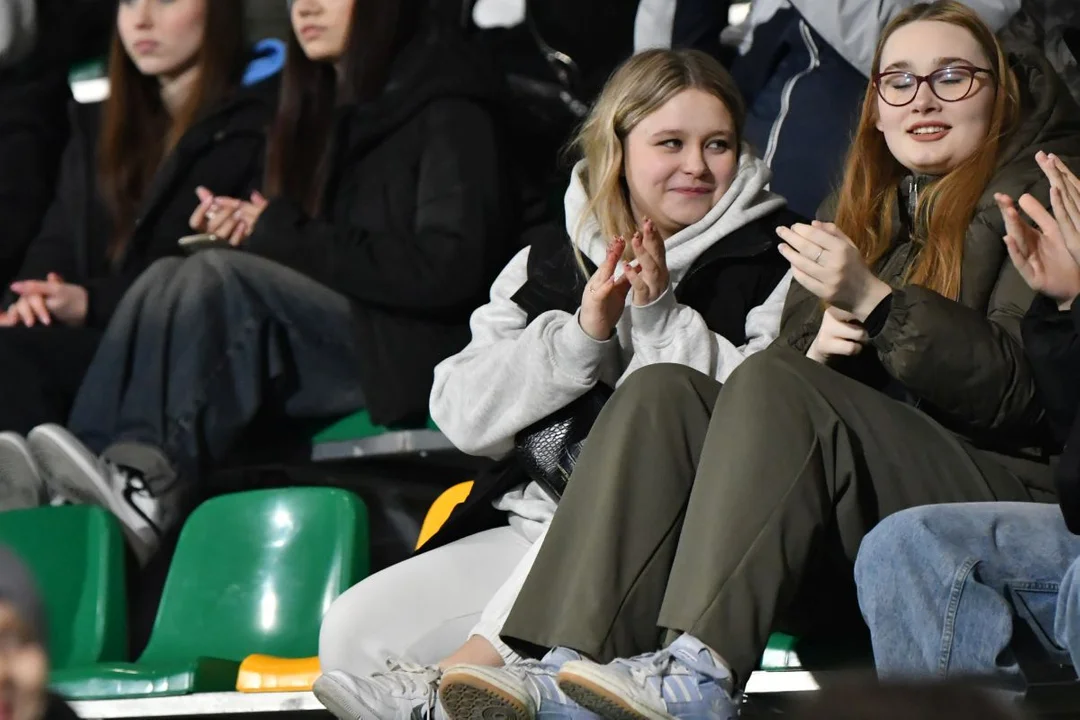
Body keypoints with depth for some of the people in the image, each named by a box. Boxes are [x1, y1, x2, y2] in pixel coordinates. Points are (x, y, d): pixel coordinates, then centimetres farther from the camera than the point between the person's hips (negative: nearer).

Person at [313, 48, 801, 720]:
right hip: (528, 529, 4)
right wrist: (580, 333, -8)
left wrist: (661, 317, -13)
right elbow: (464, 416, 5)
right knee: (356, 630, -17)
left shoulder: (773, 264, 5)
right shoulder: (548, 261, 16)